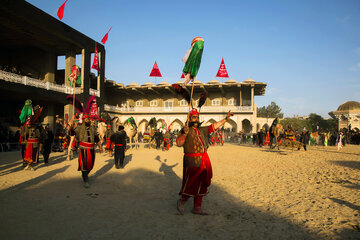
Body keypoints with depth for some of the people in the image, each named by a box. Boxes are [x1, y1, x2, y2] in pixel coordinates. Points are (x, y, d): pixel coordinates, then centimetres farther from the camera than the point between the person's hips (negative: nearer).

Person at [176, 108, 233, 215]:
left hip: (204, 161, 7)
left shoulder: (202, 130, 14)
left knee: (201, 185, 12)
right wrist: (184, 134, -31)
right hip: (192, 162, -7)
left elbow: (214, 126, 19)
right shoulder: (186, 131, -5)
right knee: (190, 185, -1)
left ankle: (197, 208, 24)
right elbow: (179, 143, -16)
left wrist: (226, 118, 17)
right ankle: (181, 202, 25)